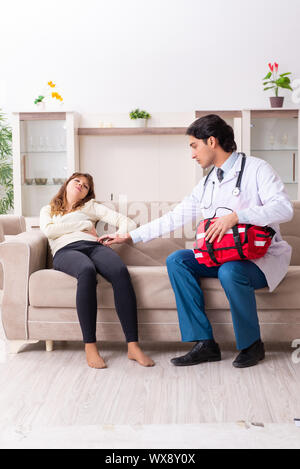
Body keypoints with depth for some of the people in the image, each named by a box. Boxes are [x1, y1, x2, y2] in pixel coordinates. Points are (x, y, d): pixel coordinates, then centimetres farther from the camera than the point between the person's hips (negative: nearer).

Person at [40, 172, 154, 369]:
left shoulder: (90, 206, 32)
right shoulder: (48, 210, 32)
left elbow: (122, 220, 20)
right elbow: (49, 230, 8)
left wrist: (120, 234, -1)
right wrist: (84, 225, 7)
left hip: (94, 246, 2)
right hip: (66, 251, -2)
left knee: (121, 271, -35)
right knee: (87, 271, -40)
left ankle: (133, 346, -38)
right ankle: (90, 347, -40)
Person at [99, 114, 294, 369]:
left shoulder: (256, 169, -6)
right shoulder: (207, 184, 14)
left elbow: (284, 208, -20)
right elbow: (174, 217, 15)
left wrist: (236, 216, -31)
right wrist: (129, 236, 13)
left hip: (263, 255, -6)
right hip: (222, 255, 7)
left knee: (230, 272, -37)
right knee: (176, 260, -15)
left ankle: (252, 345, -12)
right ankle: (205, 343, -15)